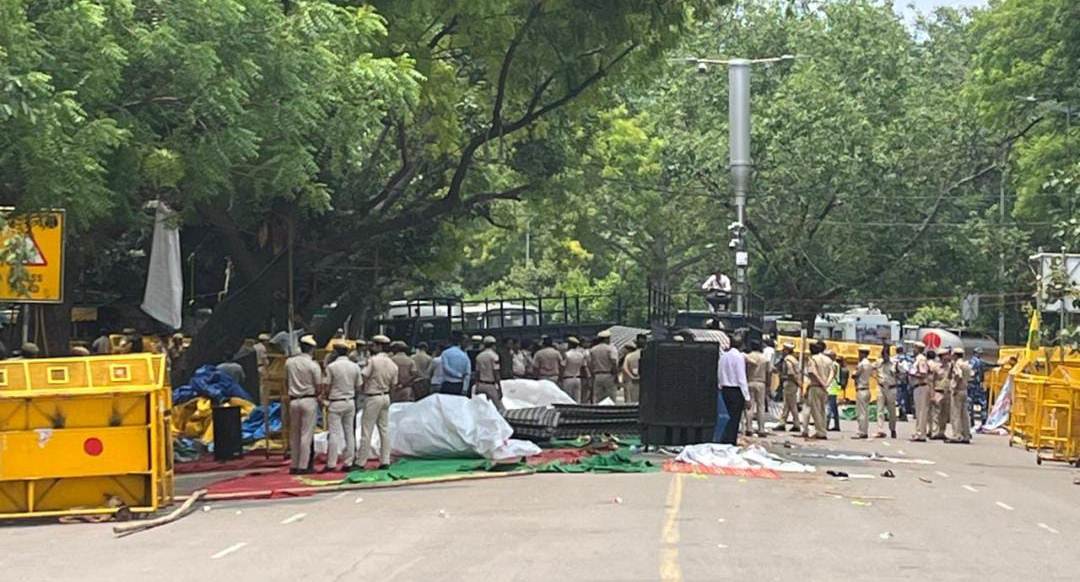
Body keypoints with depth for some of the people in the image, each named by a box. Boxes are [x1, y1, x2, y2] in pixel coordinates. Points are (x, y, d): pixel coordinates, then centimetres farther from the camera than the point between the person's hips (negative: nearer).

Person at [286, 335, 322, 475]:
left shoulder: (289, 362, 3)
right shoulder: (313, 365, -10)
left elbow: (286, 382, 11)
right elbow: (318, 388, -9)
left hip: (293, 400, 4)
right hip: (309, 400, -4)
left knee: (294, 434, 12)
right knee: (306, 434, -1)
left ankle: (294, 465, 14)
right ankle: (303, 466, -2)